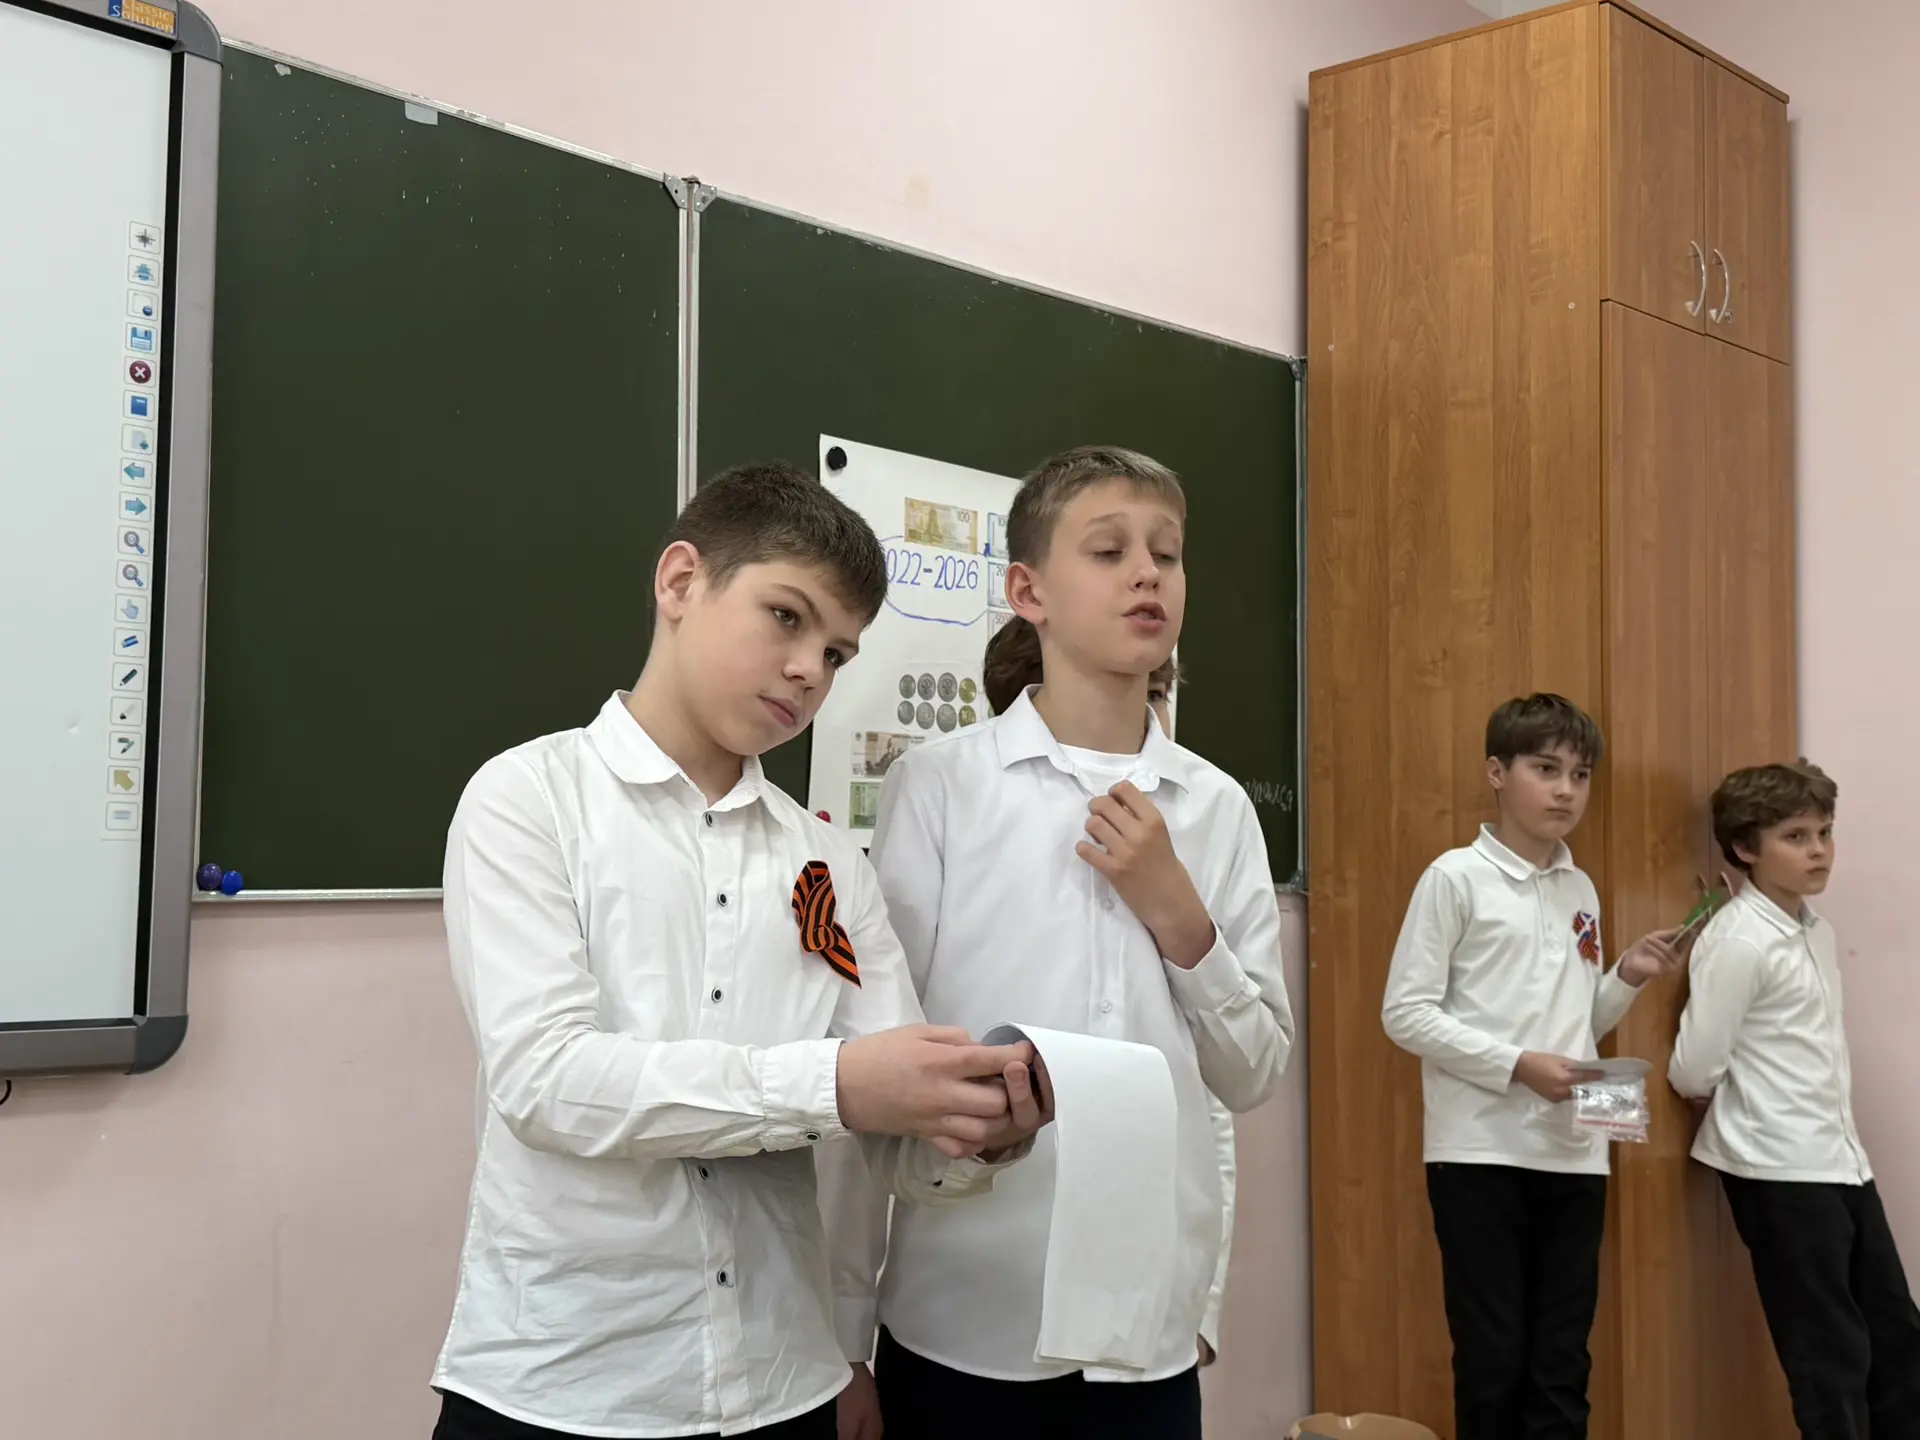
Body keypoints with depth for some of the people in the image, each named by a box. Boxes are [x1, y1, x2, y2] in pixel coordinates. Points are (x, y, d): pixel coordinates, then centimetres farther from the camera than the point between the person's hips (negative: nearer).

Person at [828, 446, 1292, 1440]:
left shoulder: (1218, 807, 4)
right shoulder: (938, 785, -6)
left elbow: (1254, 1075, 7)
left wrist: (1178, 917, -9)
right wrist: (842, 1337, -3)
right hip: (960, 1326, -3)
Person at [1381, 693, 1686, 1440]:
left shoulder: (1581, 890, 13)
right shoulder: (1456, 877, -5)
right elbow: (1405, 1011, -11)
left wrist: (1626, 978, 1)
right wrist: (1517, 1065, -17)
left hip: (1573, 1155, 6)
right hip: (1481, 1152, -5)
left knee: (1562, 1364, 9)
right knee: (1493, 1359, 2)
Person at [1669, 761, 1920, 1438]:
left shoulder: (1818, 931, 10)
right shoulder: (1738, 940, -16)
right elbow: (1692, 1073, -15)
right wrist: (1750, 1100, 2)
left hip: (1840, 1161, 8)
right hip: (1779, 1172, -8)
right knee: (1831, 1353, 1)